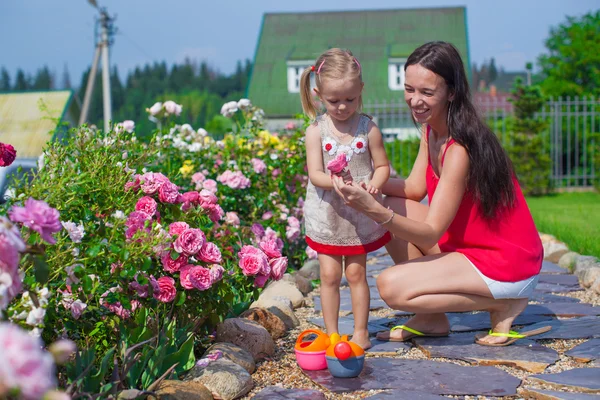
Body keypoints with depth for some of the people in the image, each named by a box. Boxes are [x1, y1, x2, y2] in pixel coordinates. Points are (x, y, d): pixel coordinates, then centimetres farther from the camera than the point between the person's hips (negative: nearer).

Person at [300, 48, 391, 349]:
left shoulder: (368, 128, -6)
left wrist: (374, 184, -22)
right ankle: (331, 333, 16)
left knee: (356, 272, 6)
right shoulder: (316, 130, -7)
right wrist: (335, 181, -33)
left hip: (359, 214, 0)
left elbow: (382, 165, 0)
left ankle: (360, 332, 19)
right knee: (329, 274, 4)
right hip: (327, 215, 0)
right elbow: (314, 174, -13)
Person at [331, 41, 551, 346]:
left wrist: (374, 210, -41)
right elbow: (415, 187, 4)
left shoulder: (460, 150, -27)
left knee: (390, 286, -17)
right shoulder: (431, 129, 1)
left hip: (508, 265, -9)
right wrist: (365, 181, -11)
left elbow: (430, 234, -27)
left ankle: (502, 305, -3)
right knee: (394, 207, 3)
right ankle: (431, 319, 8)